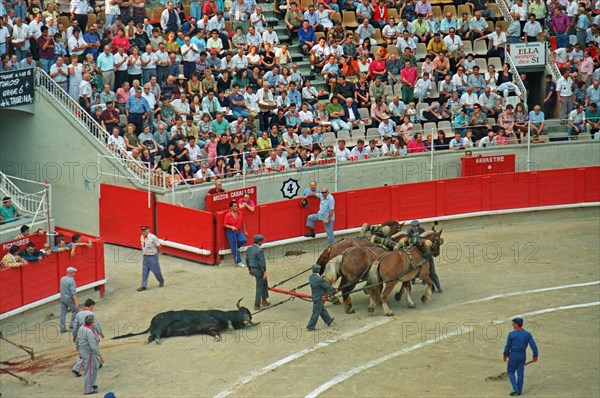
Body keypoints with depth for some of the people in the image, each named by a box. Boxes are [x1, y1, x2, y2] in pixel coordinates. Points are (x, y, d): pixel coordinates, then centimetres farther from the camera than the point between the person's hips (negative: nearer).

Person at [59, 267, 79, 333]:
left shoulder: (62, 279, 6)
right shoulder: (71, 281, -17)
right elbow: (73, 293, -21)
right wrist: (76, 303, -21)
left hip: (62, 297, 7)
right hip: (69, 298, -7)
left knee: (63, 313, 7)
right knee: (75, 310, 13)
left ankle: (62, 328, 8)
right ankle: (72, 324, 9)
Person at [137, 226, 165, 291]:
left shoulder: (153, 237, -18)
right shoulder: (141, 237, 3)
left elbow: (158, 246, -9)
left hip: (152, 256, -6)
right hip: (145, 256, 6)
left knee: (156, 270, 8)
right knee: (144, 272, 4)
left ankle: (161, 281, 32)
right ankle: (143, 286, 8)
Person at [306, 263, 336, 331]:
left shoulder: (311, 277, -2)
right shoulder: (319, 279, -28)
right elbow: (327, 286, -16)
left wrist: (327, 290, 15)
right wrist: (334, 290, 1)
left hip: (315, 296, 9)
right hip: (318, 298, -9)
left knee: (322, 310, 23)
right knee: (316, 312, 3)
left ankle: (329, 321, 39)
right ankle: (310, 326, 9)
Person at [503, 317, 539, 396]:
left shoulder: (511, 334, -14)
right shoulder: (527, 334, -5)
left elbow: (508, 346, -6)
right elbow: (533, 346, -7)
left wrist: (505, 355, 10)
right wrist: (535, 356, 5)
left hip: (513, 355, -3)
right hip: (522, 355, 4)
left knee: (511, 372, 11)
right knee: (520, 373, 12)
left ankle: (515, 389, -1)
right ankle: (519, 390, 14)